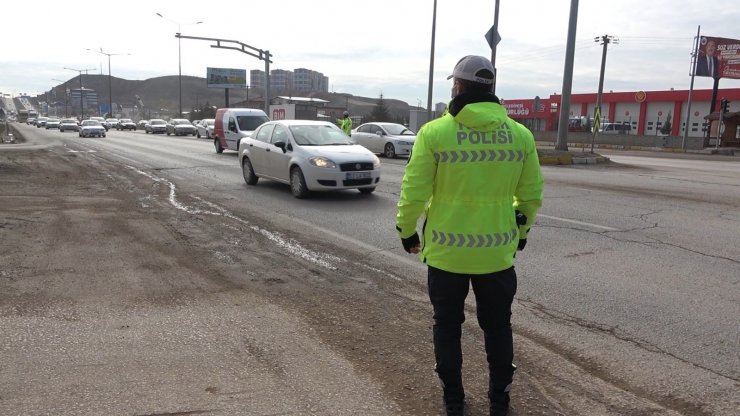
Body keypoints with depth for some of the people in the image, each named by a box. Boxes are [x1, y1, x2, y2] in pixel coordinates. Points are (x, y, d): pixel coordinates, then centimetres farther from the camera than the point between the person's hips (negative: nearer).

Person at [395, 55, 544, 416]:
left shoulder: (434, 132, -11)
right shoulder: (521, 134, -2)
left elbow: (414, 192, -9)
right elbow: (531, 194, 5)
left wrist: (407, 231, 7)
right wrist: (521, 230, 21)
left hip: (446, 250, -2)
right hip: (497, 250, 2)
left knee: (448, 326, 16)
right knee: (497, 326, 19)